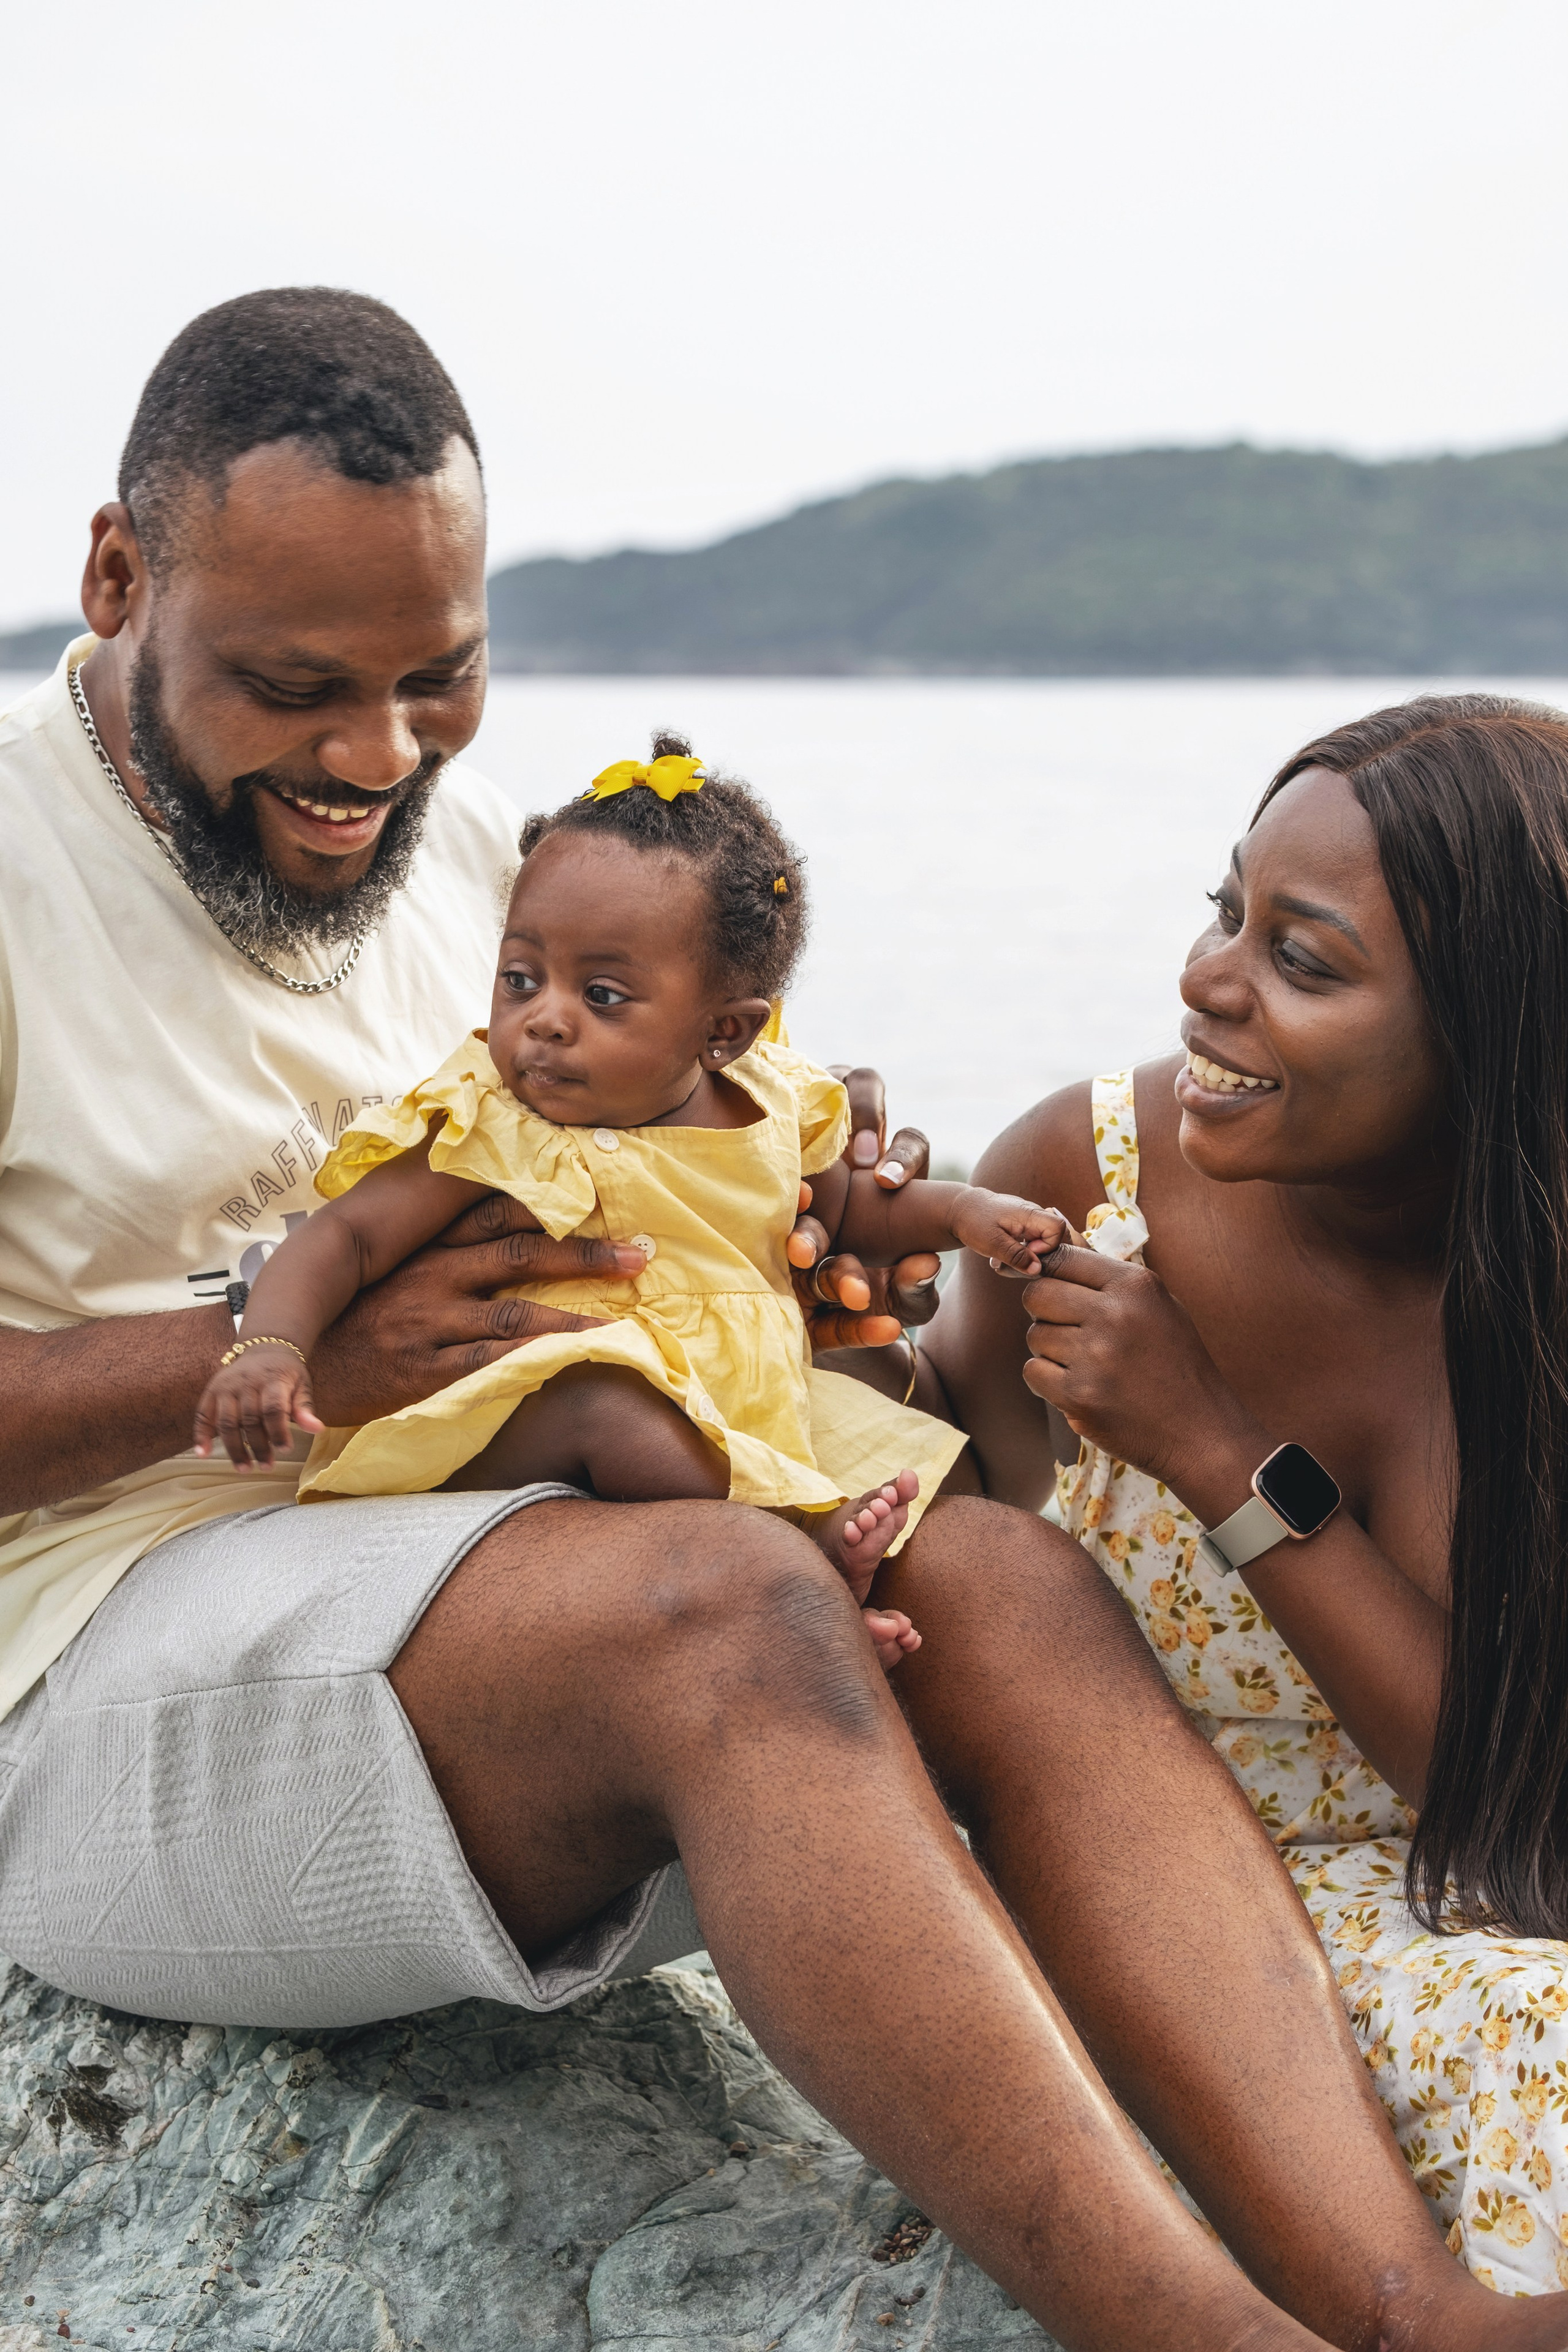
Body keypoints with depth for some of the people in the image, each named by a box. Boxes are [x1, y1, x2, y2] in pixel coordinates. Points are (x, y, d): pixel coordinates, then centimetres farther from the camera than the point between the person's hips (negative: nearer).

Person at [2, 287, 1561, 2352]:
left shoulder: (463, 836, 17)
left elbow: (601, 1249, 24)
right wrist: (288, 1348, -21)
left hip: (469, 1544, 7)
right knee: (724, 1602, -34)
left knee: (1000, 1578, -22)